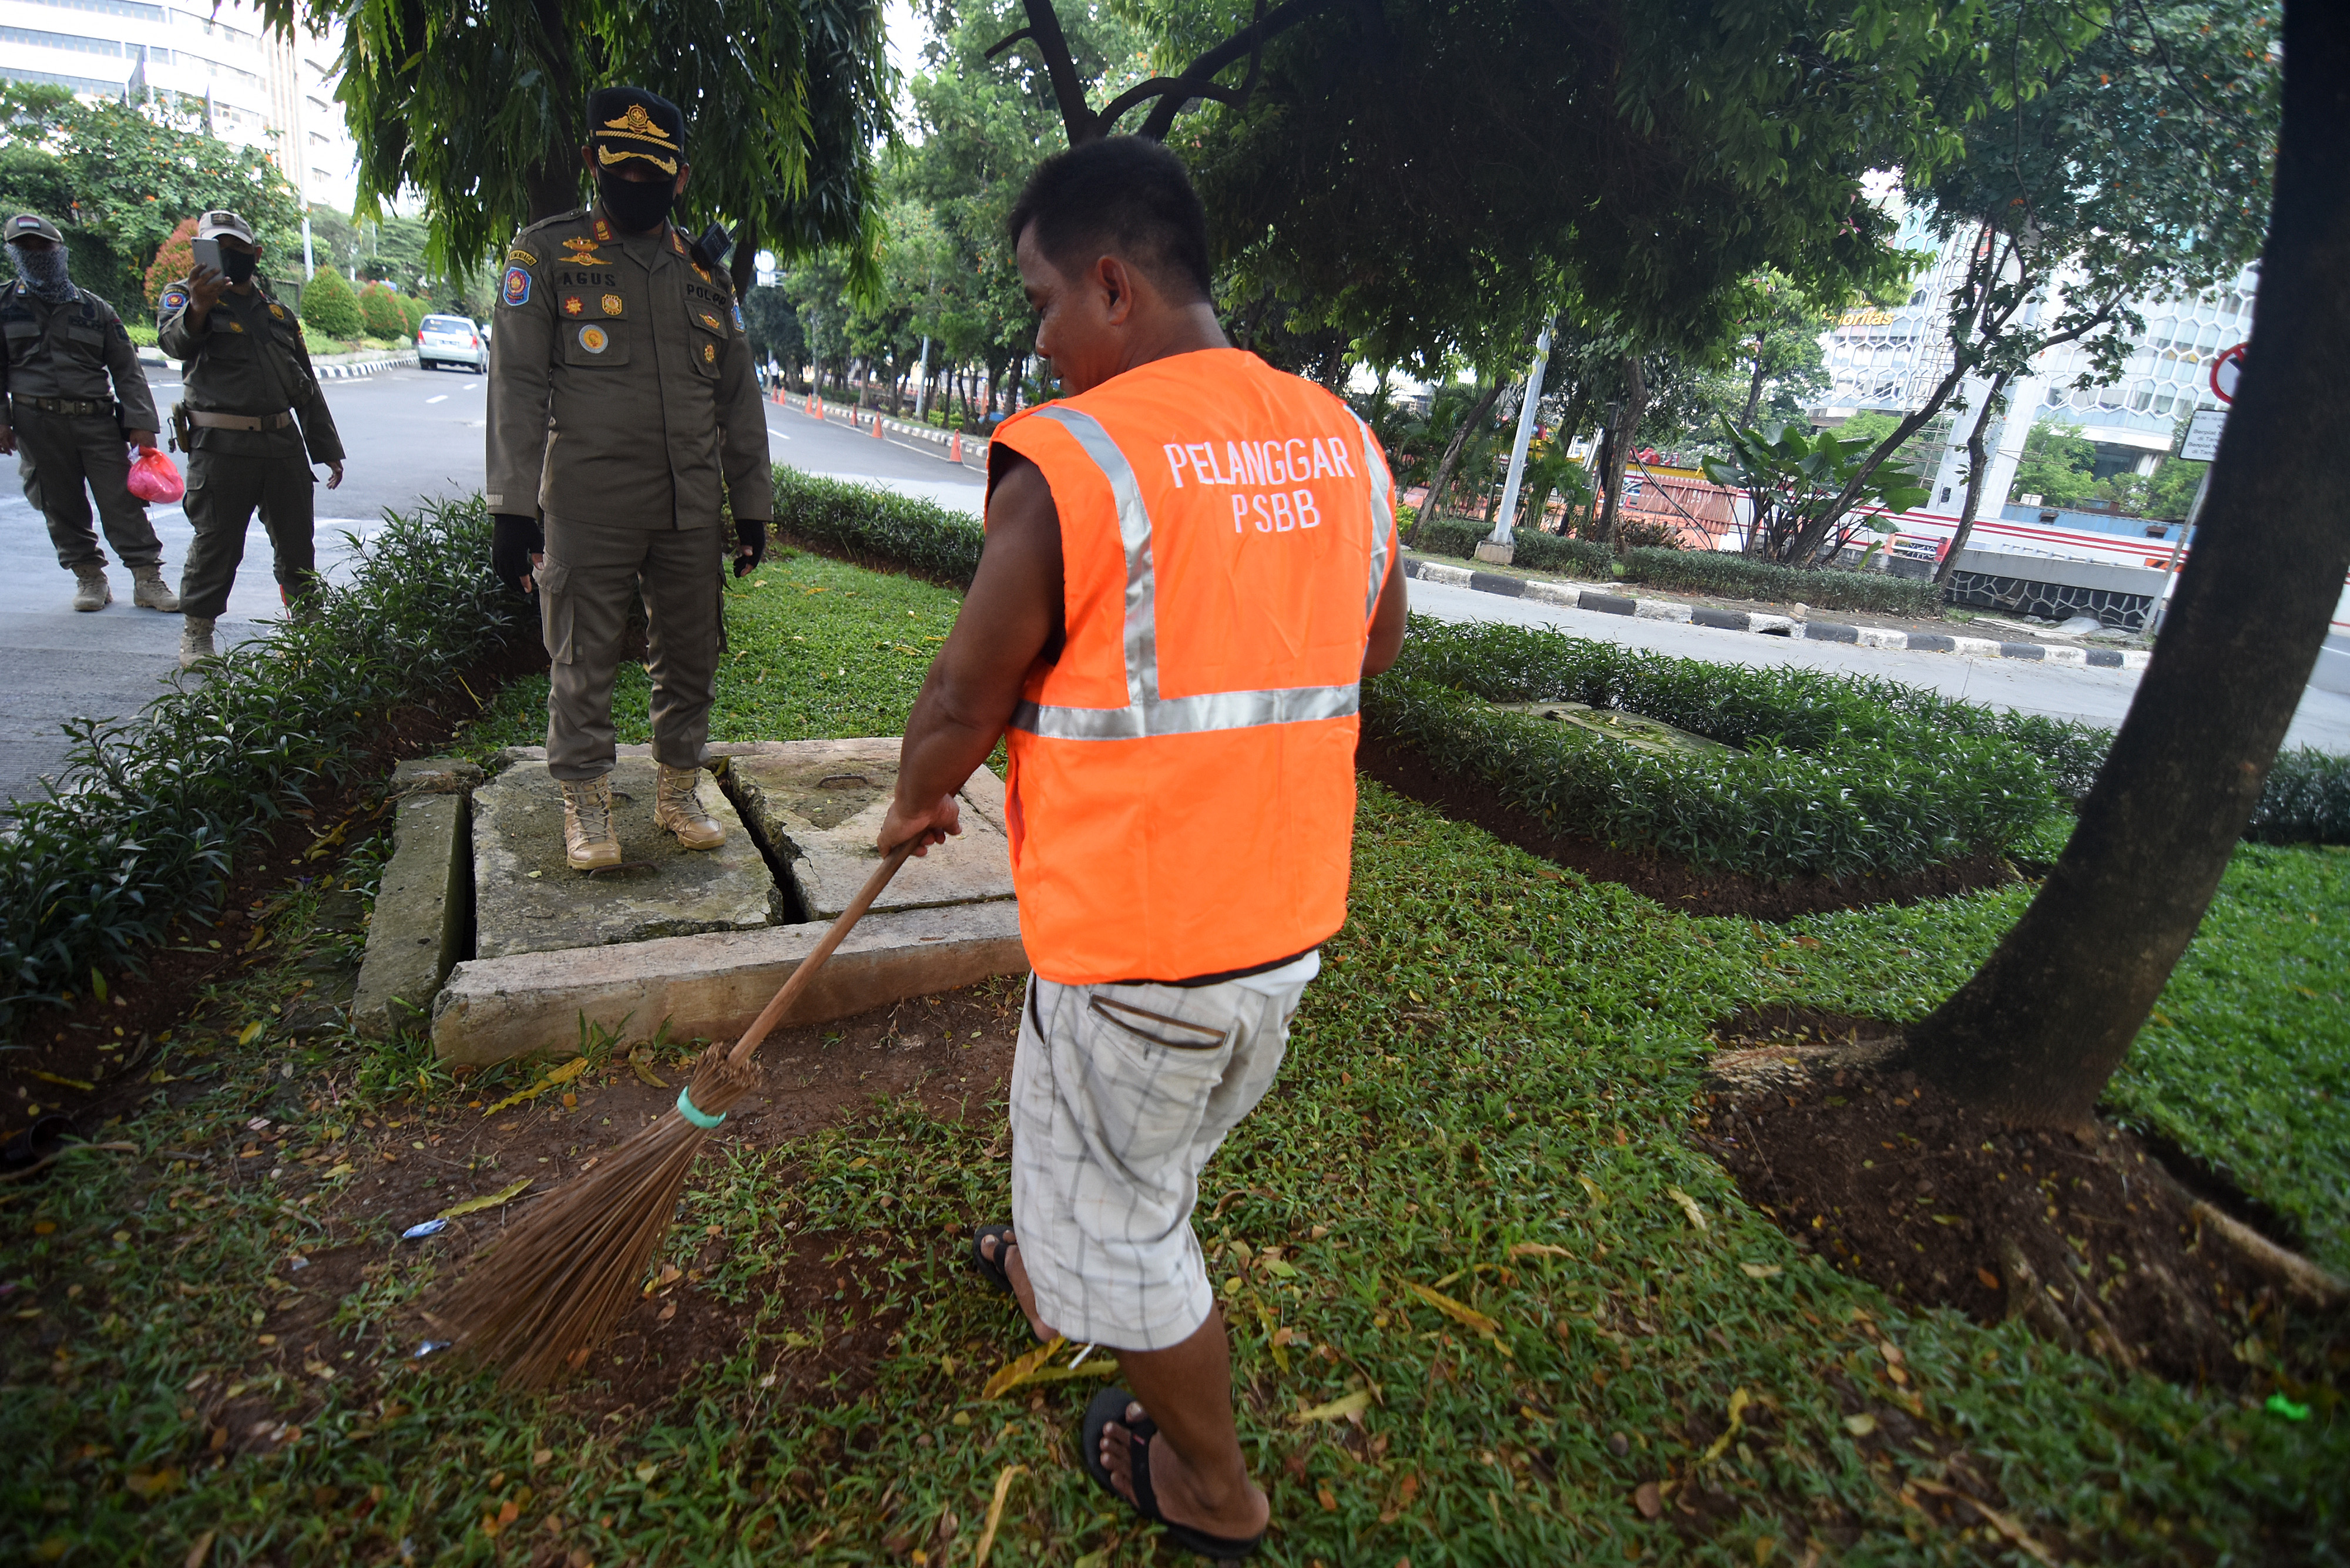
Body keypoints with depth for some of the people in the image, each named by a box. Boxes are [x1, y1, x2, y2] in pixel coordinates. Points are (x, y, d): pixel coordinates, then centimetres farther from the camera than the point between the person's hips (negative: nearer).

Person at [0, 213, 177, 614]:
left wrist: (141, 423, -3)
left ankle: (148, 579, -6)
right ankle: (89, 577, 12)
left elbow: (127, 370, 9)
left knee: (123, 500, -8)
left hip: (97, 419, -1)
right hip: (37, 423, 1)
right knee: (62, 506, 3)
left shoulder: (94, 309, 12)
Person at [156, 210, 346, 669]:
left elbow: (306, 385, 21)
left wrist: (327, 448, 19)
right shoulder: (184, 295, 3)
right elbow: (174, 340, -20)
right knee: (216, 540, -2)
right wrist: (197, 309, -42)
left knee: (297, 538, 11)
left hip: (283, 442, 4)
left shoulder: (276, 308, 18)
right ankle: (197, 631, 11)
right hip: (221, 446, -4)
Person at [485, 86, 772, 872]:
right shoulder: (546, 254, 3)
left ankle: (678, 788, 25)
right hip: (587, 508, -3)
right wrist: (514, 506, -9)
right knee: (583, 665, 3)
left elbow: (738, 397, 15)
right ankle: (587, 804, 18)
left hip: (691, 511, 3)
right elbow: (517, 385, -2)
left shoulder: (705, 273, 13)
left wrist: (752, 505, 11)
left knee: (690, 658, 9)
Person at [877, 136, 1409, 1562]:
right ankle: (1055, 1267, 60)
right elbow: (1376, 646, 15)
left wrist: (917, 803, 8)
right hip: (1292, 912, 7)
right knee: (1146, 1141, 31)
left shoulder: (1068, 461, -19)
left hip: (1135, 934, -7)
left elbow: (966, 701, -12)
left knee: (1121, 1209, 17)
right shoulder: (1347, 443, 1)